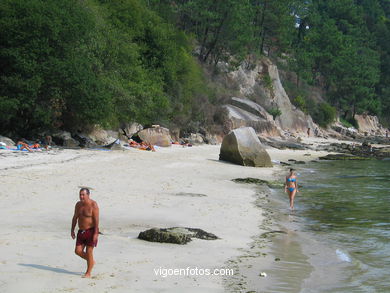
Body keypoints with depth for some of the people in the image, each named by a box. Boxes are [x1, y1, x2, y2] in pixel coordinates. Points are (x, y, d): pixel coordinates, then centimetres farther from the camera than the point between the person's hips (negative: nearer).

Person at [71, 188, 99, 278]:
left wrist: (95, 233, -21)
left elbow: (96, 220, -18)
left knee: (89, 252, -3)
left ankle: (88, 273, 10)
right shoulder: (78, 204, 5)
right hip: (81, 231, 6)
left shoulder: (93, 205, -15)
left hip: (91, 231, -6)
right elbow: (75, 217, 13)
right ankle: (91, 261, 29)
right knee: (78, 251, 4)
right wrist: (72, 230, 10)